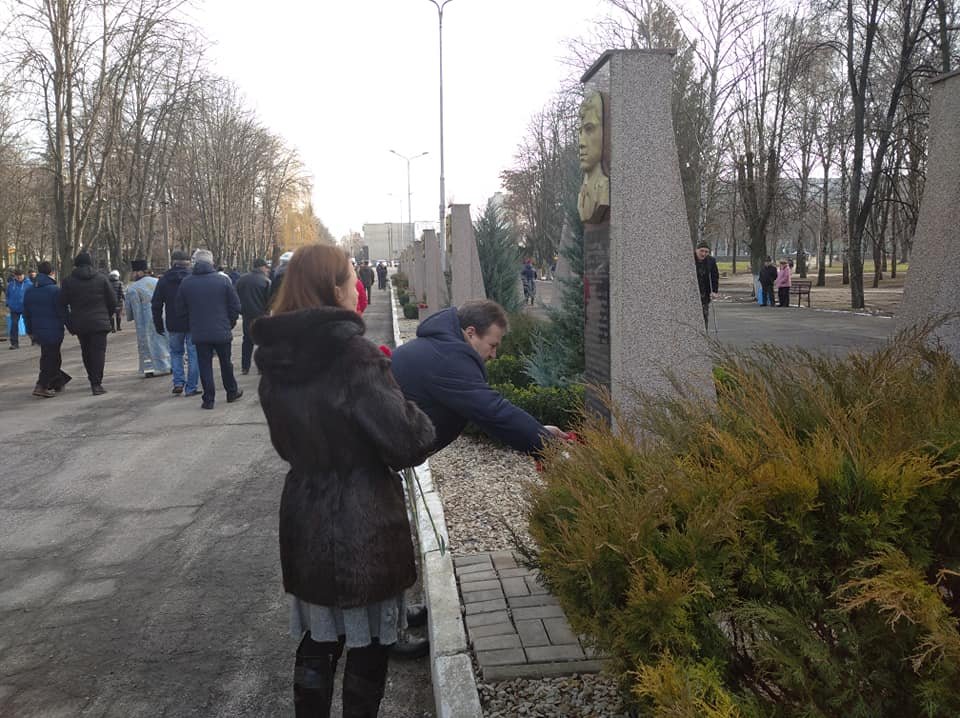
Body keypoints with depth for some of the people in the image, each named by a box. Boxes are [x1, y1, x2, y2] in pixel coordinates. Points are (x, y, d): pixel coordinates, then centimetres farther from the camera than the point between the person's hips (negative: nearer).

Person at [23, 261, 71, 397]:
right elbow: (62, 313, -15)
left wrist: (30, 330, 23)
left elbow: (26, 313, 14)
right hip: (53, 330, -7)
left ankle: (57, 381, 29)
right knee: (50, 358, -1)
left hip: (38, 330, 7)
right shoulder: (55, 290, -14)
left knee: (48, 356, 20)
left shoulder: (29, 291, 8)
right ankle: (41, 386, -7)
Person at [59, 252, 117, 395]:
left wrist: (69, 322, 10)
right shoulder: (101, 279, 0)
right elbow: (112, 301, 2)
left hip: (79, 323, 2)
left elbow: (62, 303, 2)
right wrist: (108, 316, 16)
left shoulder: (69, 281, 2)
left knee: (86, 351, 16)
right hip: (99, 322, -2)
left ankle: (93, 381, 24)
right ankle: (96, 383, -11)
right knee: (98, 351, -2)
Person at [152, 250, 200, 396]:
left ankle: (178, 382, 7)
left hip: (173, 325, 2)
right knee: (193, 354, 5)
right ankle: (191, 388, 4)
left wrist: (158, 324, 13)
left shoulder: (163, 280, 2)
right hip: (193, 324, -2)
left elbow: (156, 305, 5)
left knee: (176, 353, 20)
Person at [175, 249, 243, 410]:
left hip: (199, 334, 1)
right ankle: (232, 392, 28)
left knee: (204, 365, 6)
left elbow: (181, 310, 5)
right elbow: (235, 306, -5)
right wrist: (230, 324, 10)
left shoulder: (186, 282, -1)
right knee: (226, 363, 15)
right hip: (222, 331, 0)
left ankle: (208, 399, 6)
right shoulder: (223, 279, -7)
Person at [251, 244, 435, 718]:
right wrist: (420, 430, -2)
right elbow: (405, 439, -22)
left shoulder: (274, 357, 1)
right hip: (363, 523, -6)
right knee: (368, 641, 12)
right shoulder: (352, 353, -20)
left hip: (304, 520, 6)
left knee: (317, 638, 19)